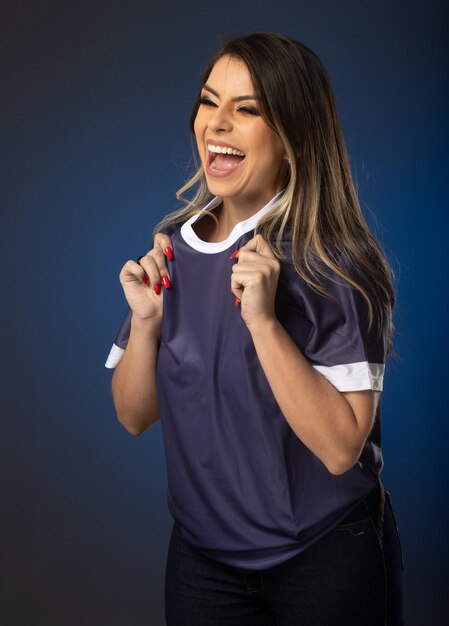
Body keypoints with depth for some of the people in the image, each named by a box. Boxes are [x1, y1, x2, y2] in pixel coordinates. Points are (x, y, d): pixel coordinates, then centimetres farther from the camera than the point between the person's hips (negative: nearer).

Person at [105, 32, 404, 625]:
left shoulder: (335, 263, -18)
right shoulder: (171, 247, -3)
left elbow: (341, 448, -24)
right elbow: (134, 416, 2)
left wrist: (264, 320, -31)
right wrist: (146, 321, -14)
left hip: (327, 559, -4)